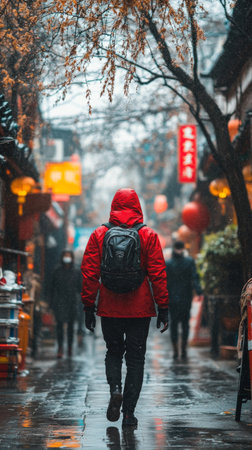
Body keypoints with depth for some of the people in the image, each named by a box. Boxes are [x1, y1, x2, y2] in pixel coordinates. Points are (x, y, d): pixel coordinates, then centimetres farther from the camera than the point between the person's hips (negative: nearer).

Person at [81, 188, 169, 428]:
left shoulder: (99, 235, 1)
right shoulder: (148, 236, -2)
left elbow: (89, 273, 1)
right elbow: (158, 274, -4)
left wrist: (88, 307, 6)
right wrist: (163, 308, 1)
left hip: (109, 308, 1)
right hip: (140, 309, -1)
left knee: (113, 352, 19)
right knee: (135, 358, 6)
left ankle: (115, 388, -7)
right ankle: (129, 412, 3)